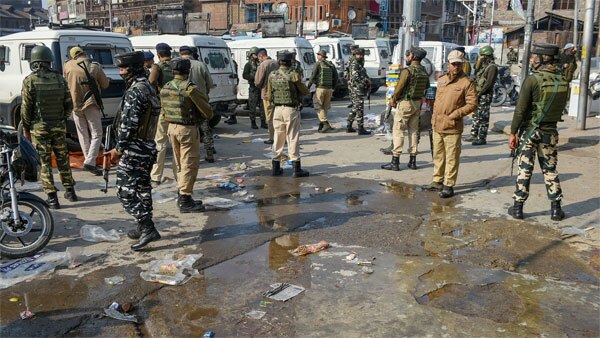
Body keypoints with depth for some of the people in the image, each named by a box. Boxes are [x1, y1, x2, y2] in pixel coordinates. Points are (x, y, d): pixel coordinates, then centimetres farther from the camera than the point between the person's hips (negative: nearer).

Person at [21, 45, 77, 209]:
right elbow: (69, 105, 3)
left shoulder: (30, 81, -9)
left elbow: (26, 108, -7)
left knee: (44, 162, 2)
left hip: (39, 128, -3)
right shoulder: (59, 79, 0)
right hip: (59, 127, 3)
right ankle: (70, 191, 24)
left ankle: (52, 197, 1)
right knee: (63, 159, 16)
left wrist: (26, 128, 3)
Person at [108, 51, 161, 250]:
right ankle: (145, 228, 27)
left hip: (134, 150, -10)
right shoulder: (149, 87, 12)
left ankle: (148, 229, -9)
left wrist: (119, 148, -13)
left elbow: (129, 124, -23)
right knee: (142, 188, 17)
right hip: (147, 148, 10)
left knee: (125, 191, -6)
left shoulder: (135, 91, -19)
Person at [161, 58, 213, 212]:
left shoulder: (165, 88, 6)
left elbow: (163, 112, 15)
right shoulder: (191, 89, -17)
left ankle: (182, 196, 27)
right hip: (188, 129, -7)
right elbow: (207, 113, -13)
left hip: (172, 128, 7)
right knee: (190, 164, 0)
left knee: (180, 164, 18)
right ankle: (185, 200, 1)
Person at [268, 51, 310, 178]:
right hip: (291, 110, -4)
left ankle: (276, 168, 18)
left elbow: (269, 97, 7)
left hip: (277, 109, 4)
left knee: (278, 138, 13)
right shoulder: (293, 75, -12)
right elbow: (305, 92, -4)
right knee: (293, 139, 0)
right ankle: (297, 169, 2)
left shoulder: (272, 75, 3)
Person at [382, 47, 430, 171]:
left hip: (405, 103, -7)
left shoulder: (408, 70, -16)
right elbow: (426, 87, 12)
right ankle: (412, 161, 16)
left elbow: (399, 87, -15)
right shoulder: (424, 72, 6)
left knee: (398, 131, -2)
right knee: (413, 131, 13)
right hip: (417, 103, 7)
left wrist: (393, 100, -1)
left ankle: (395, 162, -3)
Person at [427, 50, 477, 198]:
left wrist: (454, 114, -15)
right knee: (438, 155, 16)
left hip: (452, 127, -6)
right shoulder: (441, 80, 13)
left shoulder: (467, 83, -7)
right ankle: (438, 181, 28)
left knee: (452, 158, -1)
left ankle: (448, 185, 5)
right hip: (437, 125, 7)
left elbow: (472, 104, -11)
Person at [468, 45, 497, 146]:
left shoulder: (492, 67, -12)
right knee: (476, 115, 14)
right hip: (478, 94, 9)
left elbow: (489, 83, -19)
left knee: (483, 117, -6)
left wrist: (480, 93, -18)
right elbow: (476, 76, 19)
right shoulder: (484, 66, 17)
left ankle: (482, 138, -3)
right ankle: (474, 135, 22)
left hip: (485, 95, -9)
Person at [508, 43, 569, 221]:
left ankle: (518, 207, 10)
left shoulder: (532, 80, -15)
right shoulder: (562, 81, 1)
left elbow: (520, 109, -15)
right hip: (551, 131, 4)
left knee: (525, 169, 4)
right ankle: (556, 209, 17)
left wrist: (513, 132, -9)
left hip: (530, 131, -4)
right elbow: (561, 107, 8)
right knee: (550, 170, 13)